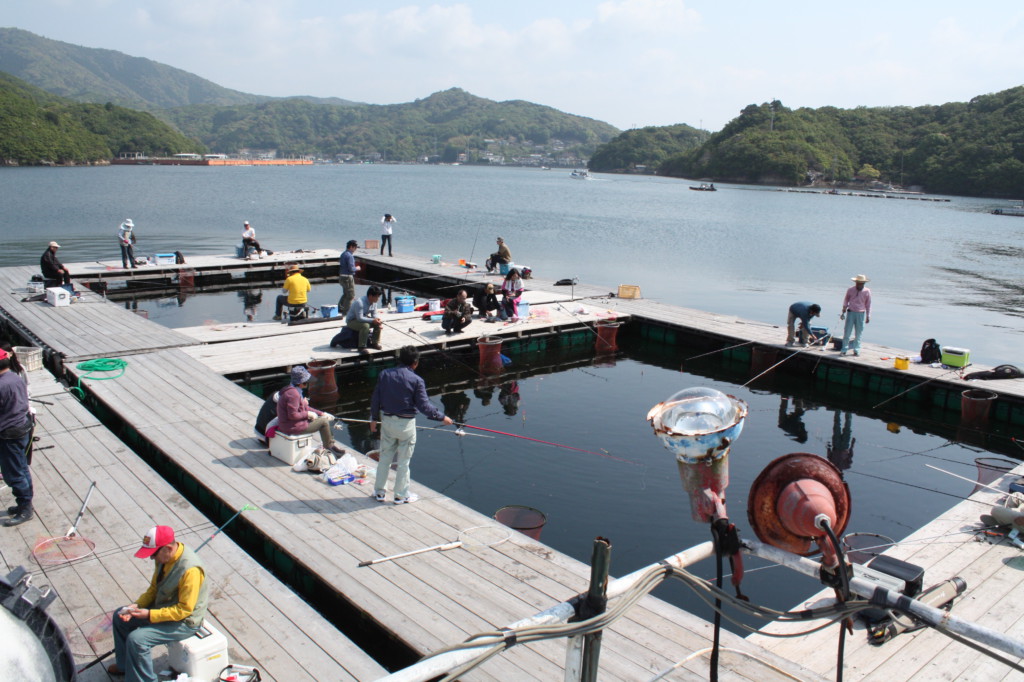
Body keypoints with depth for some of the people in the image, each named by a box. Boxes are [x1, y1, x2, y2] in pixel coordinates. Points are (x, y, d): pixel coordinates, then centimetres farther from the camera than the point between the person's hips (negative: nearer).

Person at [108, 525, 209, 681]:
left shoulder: (190, 570, -33)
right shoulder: (164, 557, -6)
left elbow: (184, 610, -28)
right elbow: (154, 588, 8)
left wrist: (149, 615, -27)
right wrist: (136, 606, -8)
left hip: (184, 621, -9)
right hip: (163, 607, 10)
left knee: (136, 639, -22)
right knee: (119, 616, 13)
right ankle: (125, 664, 32)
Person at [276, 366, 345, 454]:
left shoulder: (295, 390, 9)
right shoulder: (293, 394, -25)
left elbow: (305, 407, 15)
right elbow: (292, 415, -28)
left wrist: (322, 413, 9)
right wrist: (308, 414, -14)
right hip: (292, 427, -11)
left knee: (323, 418, 16)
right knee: (324, 422, -8)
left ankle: (331, 442, 23)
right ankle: (328, 447, 10)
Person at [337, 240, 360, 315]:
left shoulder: (343, 254, 11)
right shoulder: (349, 256, -19)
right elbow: (351, 269, -23)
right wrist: (357, 268, -3)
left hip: (341, 276, 10)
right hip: (348, 277, -10)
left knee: (345, 294, 22)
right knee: (351, 295, 0)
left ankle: (340, 308, 23)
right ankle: (346, 311, 4)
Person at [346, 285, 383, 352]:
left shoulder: (374, 303, -7)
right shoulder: (359, 302, -32)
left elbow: (374, 314, 1)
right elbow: (360, 318, -34)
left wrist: (377, 319, -21)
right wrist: (372, 320, -36)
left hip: (363, 319, 8)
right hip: (351, 321, -8)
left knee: (378, 324, -9)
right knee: (365, 325, -35)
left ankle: (374, 343, 5)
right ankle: (361, 347, -29)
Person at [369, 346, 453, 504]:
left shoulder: (385, 374, -1)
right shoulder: (416, 380, -14)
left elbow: (375, 399, 2)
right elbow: (424, 406, -14)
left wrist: (374, 419, 14)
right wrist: (441, 417, -3)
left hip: (387, 421, 4)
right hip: (406, 424, -4)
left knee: (384, 458, 18)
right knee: (403, 461, 10)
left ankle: (380, 492, 28)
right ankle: (401, 495, 21)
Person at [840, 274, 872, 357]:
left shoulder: (867, 291, 0)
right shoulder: (850, 290, 0)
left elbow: (868, 304, 8)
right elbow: (846, 300, 12)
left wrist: (868, 316, 8)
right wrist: (843, 312, 10)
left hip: (861, 314, 0)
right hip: (851, 313, 0)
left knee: (858, 333, 5)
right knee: (847, 332, -3)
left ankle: (856, 350, 15)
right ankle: (844, 350, 3)